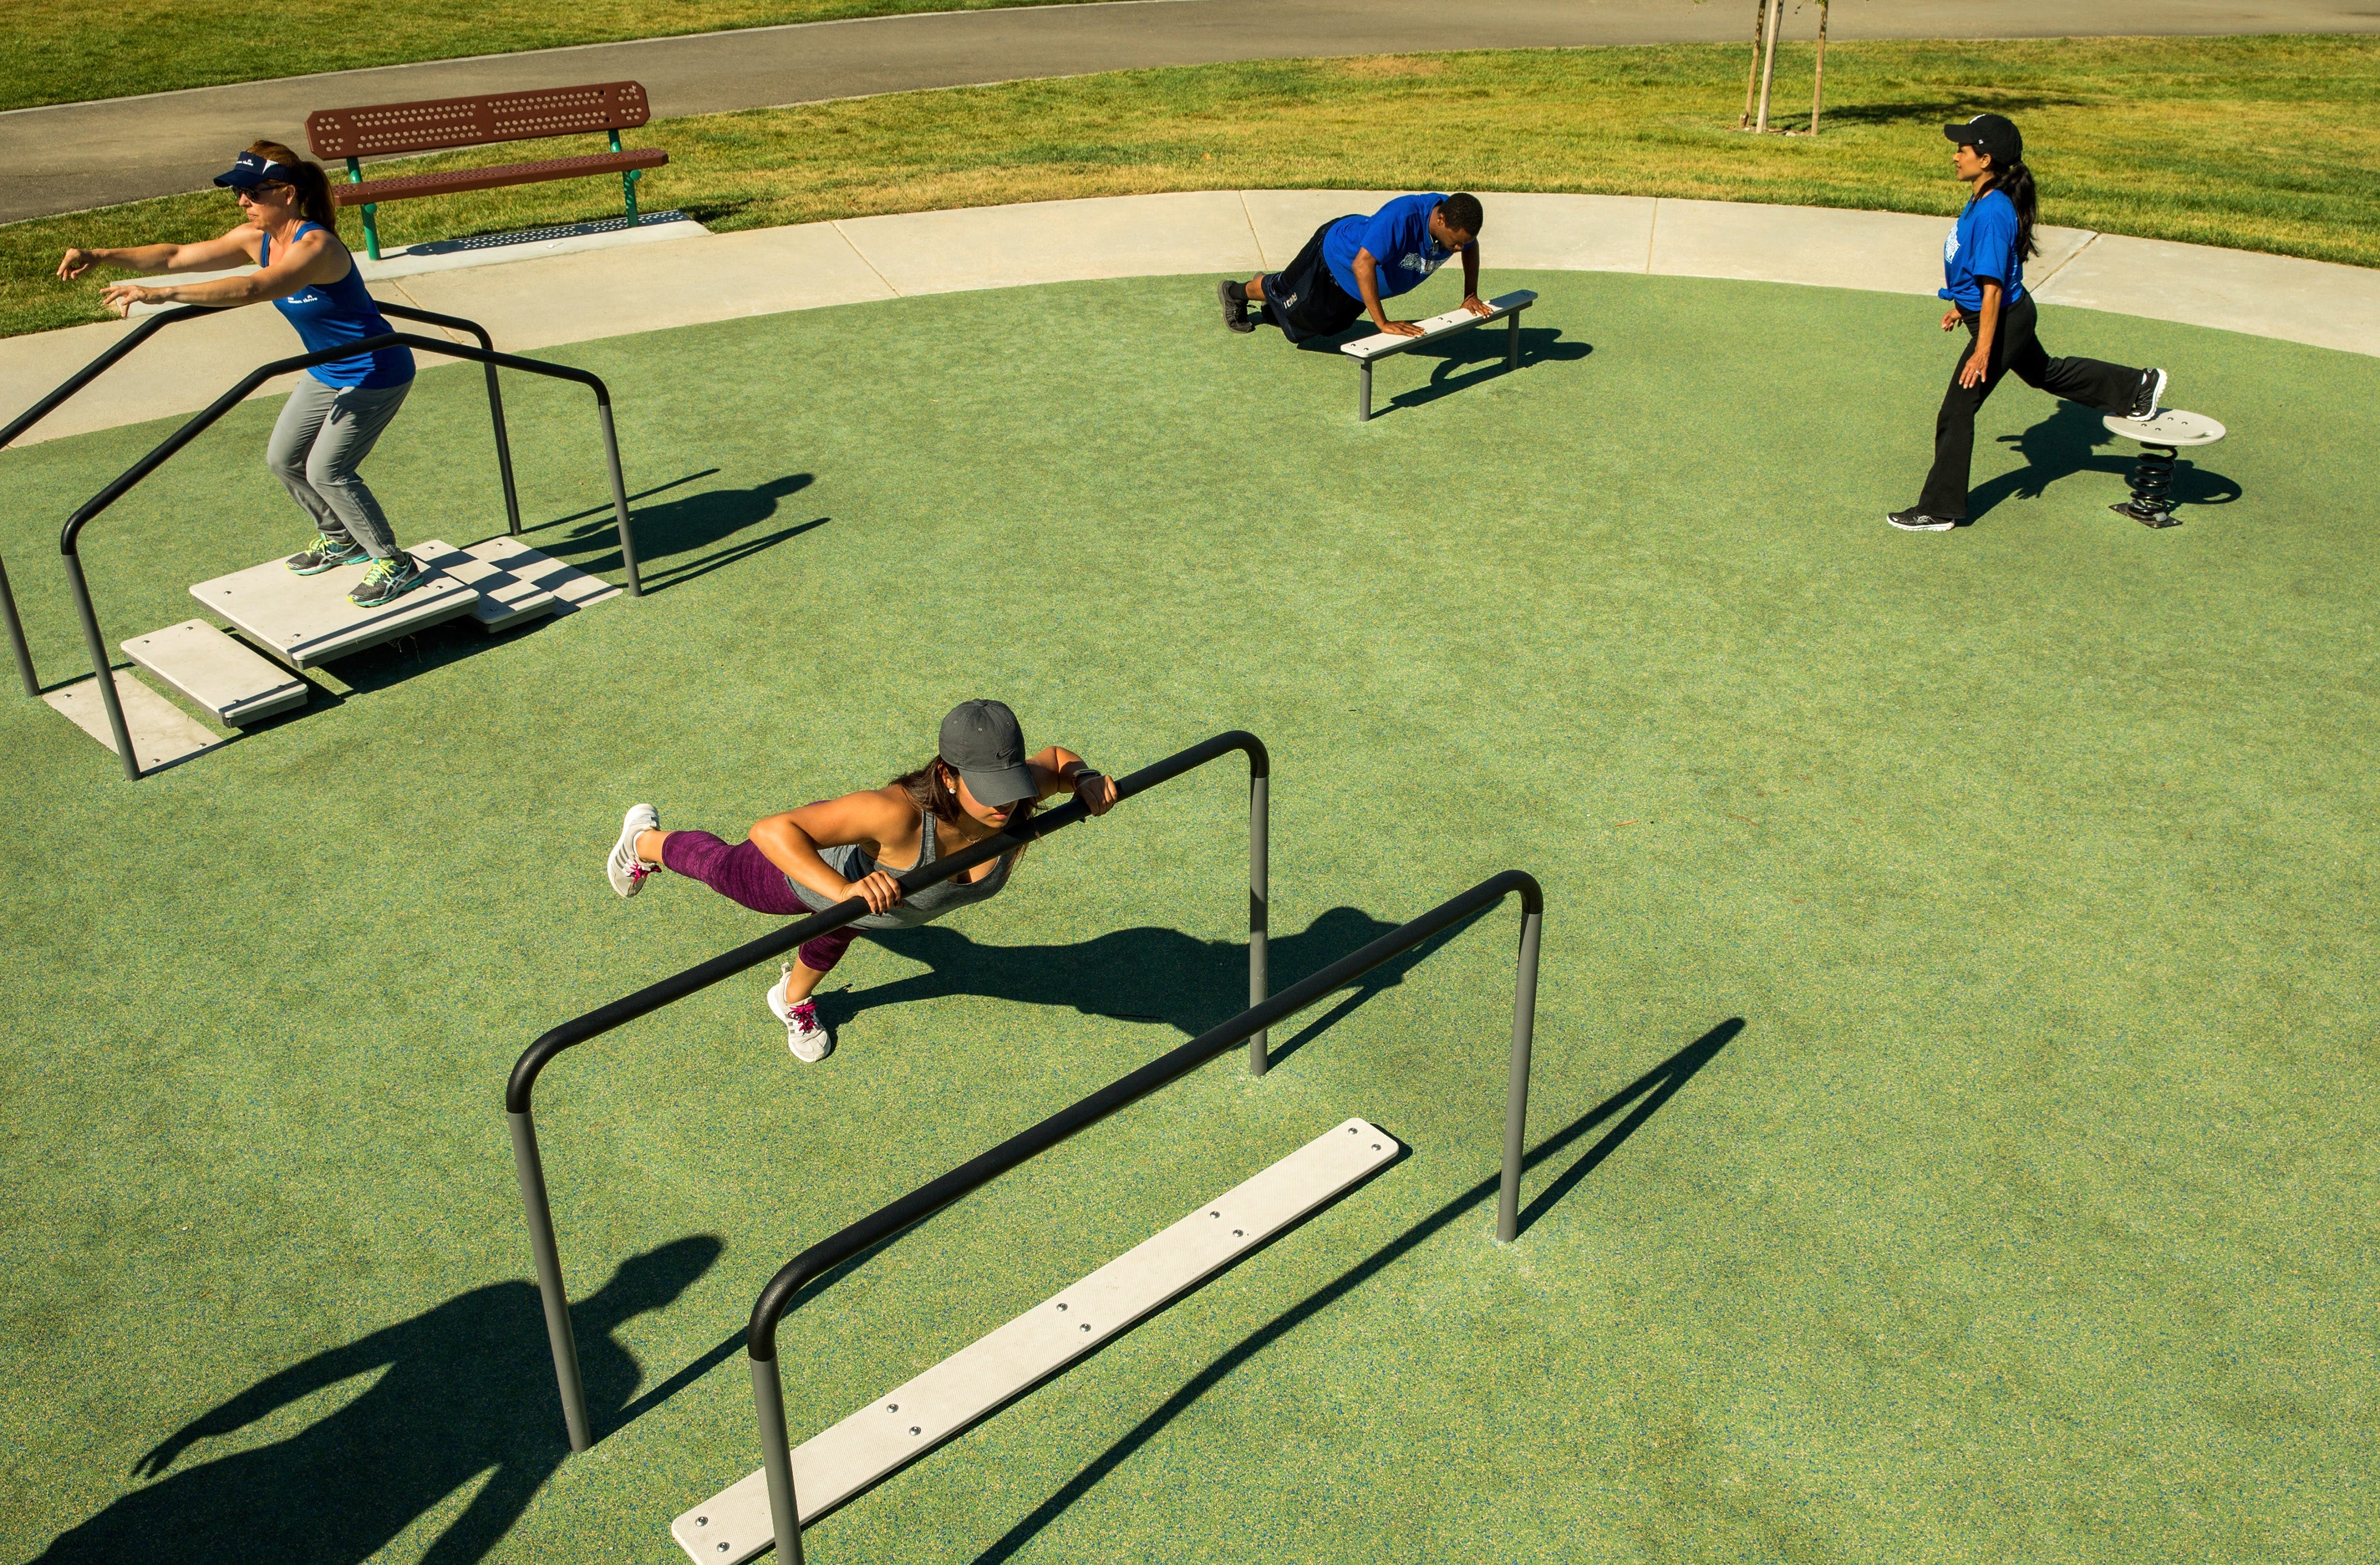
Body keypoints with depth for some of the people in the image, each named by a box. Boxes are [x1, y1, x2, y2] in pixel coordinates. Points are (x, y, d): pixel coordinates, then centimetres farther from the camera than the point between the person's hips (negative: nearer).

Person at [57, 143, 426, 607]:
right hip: (327, 373, 9)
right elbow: (178, 256, -1)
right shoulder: (257, 239, -2)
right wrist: (103, 256, -12)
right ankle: (339, 538, 35)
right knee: (283, 459, 12)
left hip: (377, 374, -9)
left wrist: (163, 294, -50)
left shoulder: (316, 246, -30)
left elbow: (253, 289, -45)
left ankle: (395, 565, 3)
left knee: (326, 470, -12)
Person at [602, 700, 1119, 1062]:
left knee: (833, 941, 39)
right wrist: (844, 891, -62)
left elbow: (1057, 758, -13)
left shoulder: (1014, 796, -37)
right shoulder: (898, 812, -52)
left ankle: (793, 1000, 75)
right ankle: (646, 840, 65)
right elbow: (771, 831, -51)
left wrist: (1085, 781, -33)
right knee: (721, 868, 30)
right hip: (816, 866, -5)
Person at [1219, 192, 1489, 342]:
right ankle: (1235, 293, 49)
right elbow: (1362, 264, -53)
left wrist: (1471, 297, -7)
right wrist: (1383, 323, -54)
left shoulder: (1456, 222, -24)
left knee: (1327, 325, 30)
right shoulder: (1400, 218, -47)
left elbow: (1472, 247, 0)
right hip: (1335, 255, -8)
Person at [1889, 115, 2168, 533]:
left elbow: (1992, 289, -29)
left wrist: (1983, 351, -28)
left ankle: (1940, 510, 5)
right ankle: (2139, 387, 46)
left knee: (1956, 412, -3)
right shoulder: (1980, 202, 0)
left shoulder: (1992, 214, -28)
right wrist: (1961, 305, 26)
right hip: (2011, 318, 10)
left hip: (2002, 322, -10)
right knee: (2045, 373, 31)